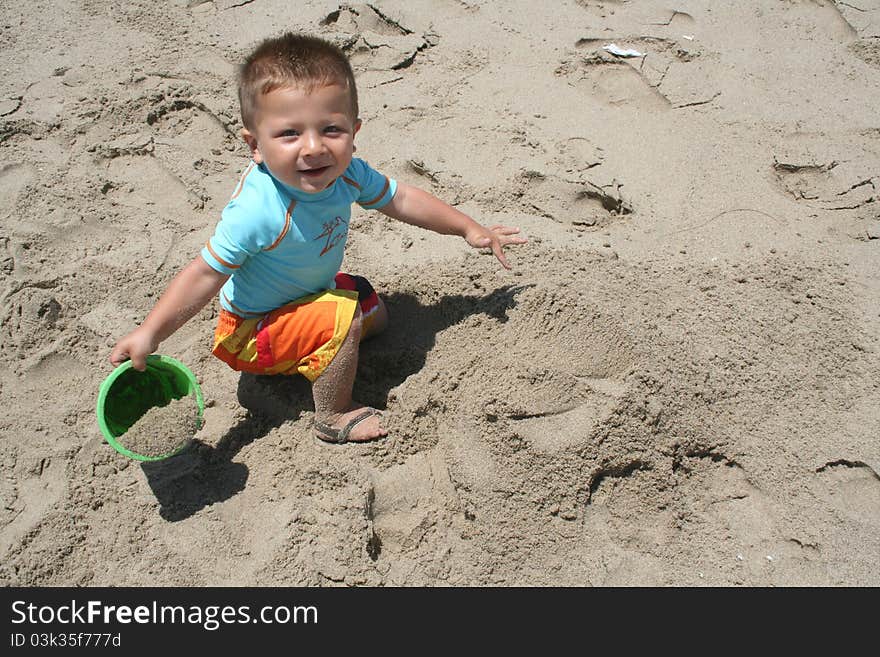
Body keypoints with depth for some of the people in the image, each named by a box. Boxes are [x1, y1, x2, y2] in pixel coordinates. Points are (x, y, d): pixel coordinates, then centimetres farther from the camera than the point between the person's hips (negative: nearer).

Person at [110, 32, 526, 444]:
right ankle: (332, 418, -3)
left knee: (375, 315, 19)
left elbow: (401, 200, -2)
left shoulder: (346, 173, -18)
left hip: (311, 294, 8)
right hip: (252, 332, -8)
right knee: (344, 320, -26)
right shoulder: (257, 211, -39)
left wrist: (469, 229, 3)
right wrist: (149, 333, -37)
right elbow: (206, 274, -32)